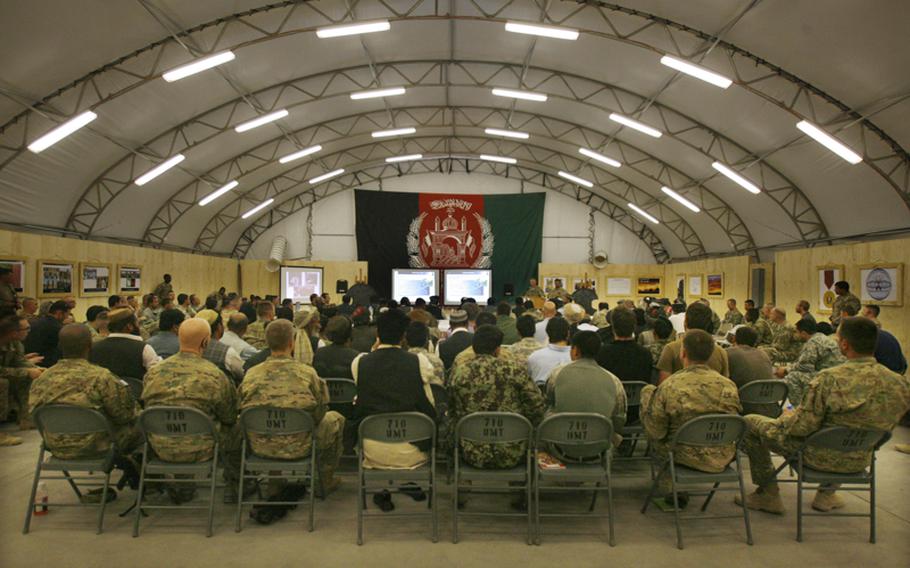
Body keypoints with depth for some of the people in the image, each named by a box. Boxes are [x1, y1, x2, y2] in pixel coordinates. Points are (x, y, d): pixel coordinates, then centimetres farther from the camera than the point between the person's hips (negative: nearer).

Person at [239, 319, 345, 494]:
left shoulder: (251, 374, -7)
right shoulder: (307, 373, -13)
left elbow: (242, 413, 4)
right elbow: (320, 413, -5)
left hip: (260, 447, 3)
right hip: (299, 447, -3)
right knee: (335, 419, 22)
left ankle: (274, 480, 38)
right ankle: (326, 478, 31)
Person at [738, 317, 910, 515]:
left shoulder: (829, 379, -29)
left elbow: (801, 427, -22)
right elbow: (885, 429, 4)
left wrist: (787, 417, 0)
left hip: (821, 457, -5)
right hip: (860, 462, 6)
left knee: (750, 422, 10)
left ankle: (768, 494, 19)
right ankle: (827, 494, 40)